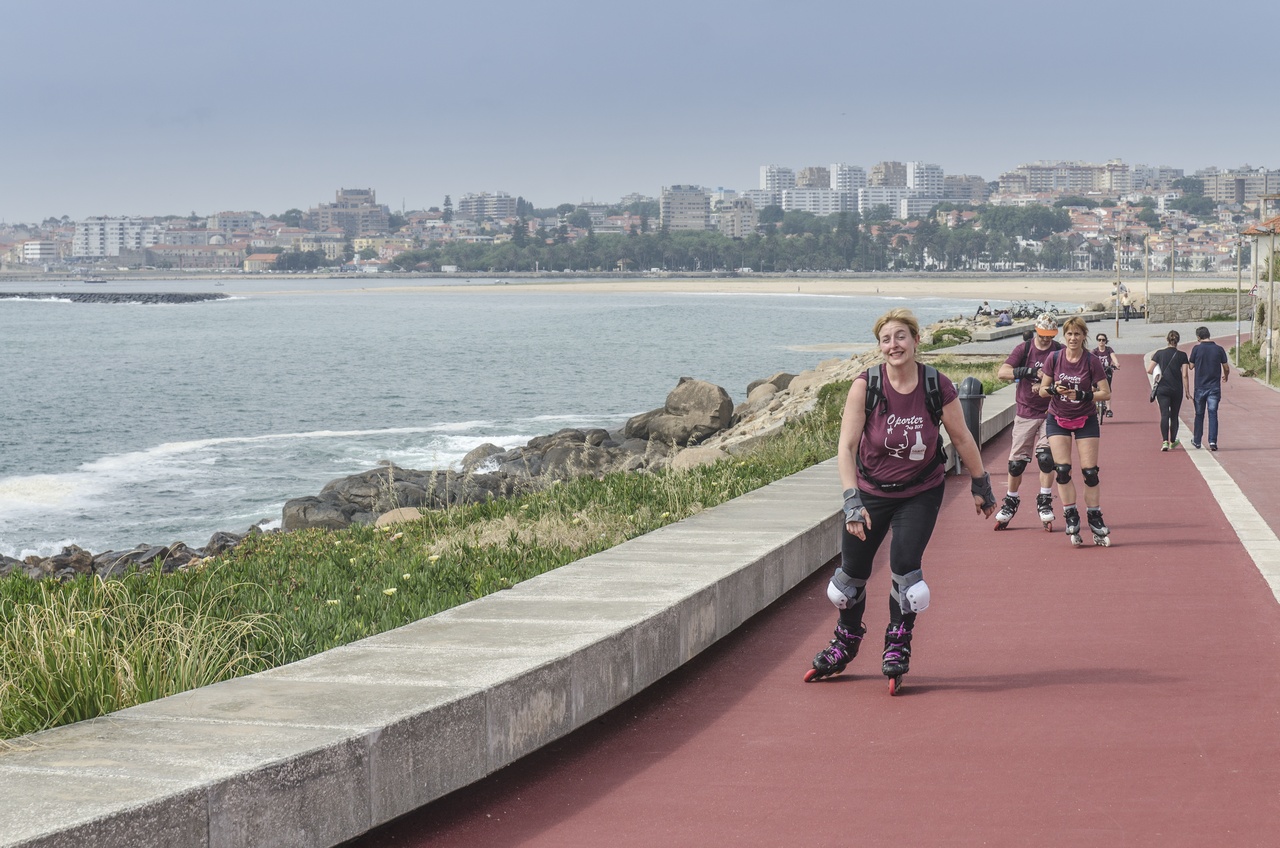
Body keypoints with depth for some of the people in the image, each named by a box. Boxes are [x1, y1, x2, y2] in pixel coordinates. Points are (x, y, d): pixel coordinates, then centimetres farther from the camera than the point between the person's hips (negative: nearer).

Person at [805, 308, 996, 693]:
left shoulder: (938, 387, -17)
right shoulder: (865, 386, -19)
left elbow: (962, 439, -2)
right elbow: (846, 445, -21)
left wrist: (981, 487, 8)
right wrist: (852, 501, -31)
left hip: (921, 493, -1)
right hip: (871, 490, 1)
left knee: (904, 567, -15)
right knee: (852, 572, 8)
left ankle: (897, 649, 8)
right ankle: (845, 644, 35)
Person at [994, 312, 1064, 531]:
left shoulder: (1060, 351, -1)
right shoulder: (1024, 349, -3)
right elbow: (1002, 372, -14)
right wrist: (1029, 371, -26)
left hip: (1050, 412, 0)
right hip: (1025, 412, 0)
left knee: (1046, 456, -14)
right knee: (1016, 461, 3)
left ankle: (1045, 503, -3)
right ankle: (1010, 503, 20)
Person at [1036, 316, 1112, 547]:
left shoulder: (1091, 361, -10)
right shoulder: (1054, 359, -5)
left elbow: (1106, 393, -9)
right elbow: (1042, 390, 1)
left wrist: (1083, 395, -24)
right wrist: (1054, 389, -21)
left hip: (1086, 420, -1)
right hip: (1057, 419, 1)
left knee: (1090, 471, -4)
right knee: (1062, 470, -9)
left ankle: (1095, 519, 9)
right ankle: (1071, 519, 1)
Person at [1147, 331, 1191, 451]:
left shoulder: (1159, 354, -1)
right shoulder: (1182, 356, -4)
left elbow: (1149, 370, -3)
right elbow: (1184, 375, -6)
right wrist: (1187, 392, 1)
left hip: (1162, 389, 0)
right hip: (1177, 390, 0)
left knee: (1164, 415, -5)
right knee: (1174, 416, 14)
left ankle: (1165, 441, -21)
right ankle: (1172, 442, 25)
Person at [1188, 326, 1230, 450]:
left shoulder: (1197, 349, -6)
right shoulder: (1219, 349, -1)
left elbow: (1190, 366, 0)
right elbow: (1226, 368, 4)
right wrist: (1225, 376, 25)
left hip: (1200, 387, 0)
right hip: (1214, 387, 0)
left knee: (1199, 414, 12)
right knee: (1213, 414, 0)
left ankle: (1197, 441, 22)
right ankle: (1213, 441, -12)